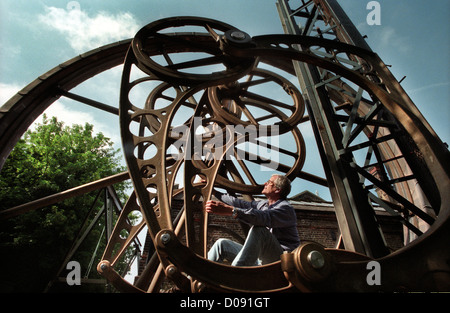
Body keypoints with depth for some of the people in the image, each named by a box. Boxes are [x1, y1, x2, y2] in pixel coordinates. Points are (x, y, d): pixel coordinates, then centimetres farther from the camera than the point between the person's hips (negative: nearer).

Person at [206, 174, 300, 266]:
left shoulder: (286, 208, -12)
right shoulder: (263, 204, 16)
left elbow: (262, 217, -32)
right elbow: (239, 203, 22)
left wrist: (230, 210, -44)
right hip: (260, 260, 8)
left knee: (258, 229, -35)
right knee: (222, 243, 0)